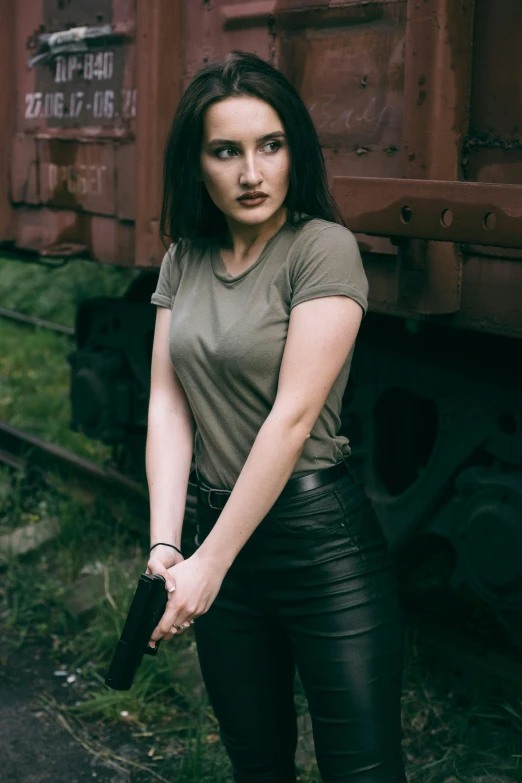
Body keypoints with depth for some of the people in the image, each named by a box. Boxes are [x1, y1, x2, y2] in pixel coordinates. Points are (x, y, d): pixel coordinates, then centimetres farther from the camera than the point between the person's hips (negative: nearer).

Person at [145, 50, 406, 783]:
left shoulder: (325, 249, -12)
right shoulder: (184, 260, 6)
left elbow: (293, 416, -18)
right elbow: (167, 400, 0)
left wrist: (210, 563, -17)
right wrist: (165, 544, -12)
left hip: (321, 538, -5)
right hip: (221, 528, 6)